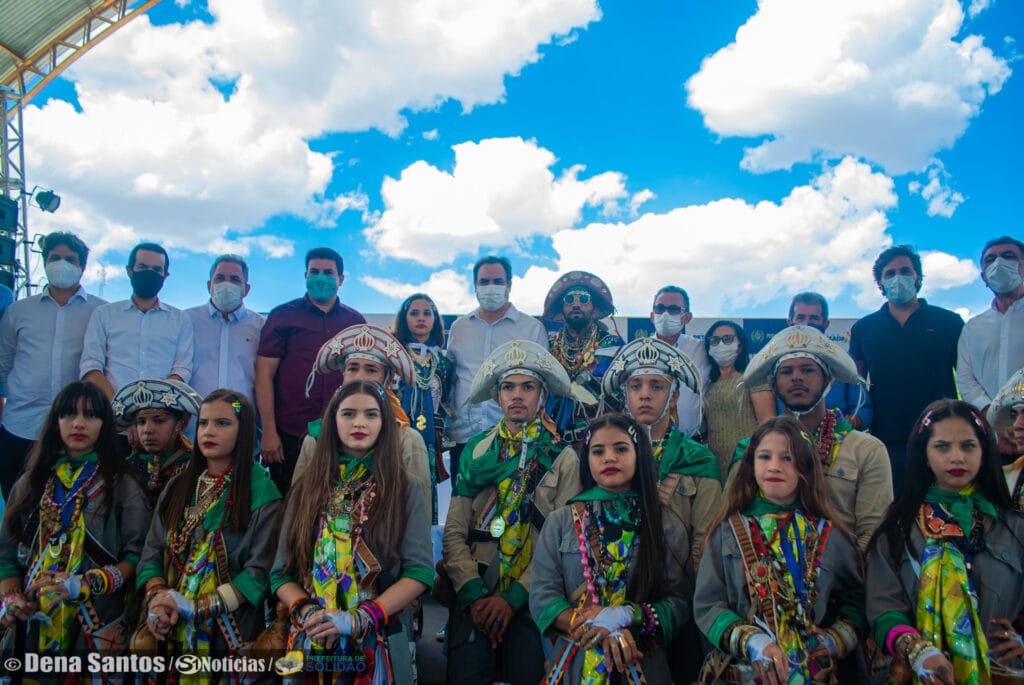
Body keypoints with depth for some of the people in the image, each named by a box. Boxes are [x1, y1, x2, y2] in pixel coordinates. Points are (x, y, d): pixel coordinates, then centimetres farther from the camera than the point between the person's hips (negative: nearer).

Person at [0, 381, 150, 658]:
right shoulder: (30, 484, 10)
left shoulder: (122, 485, -1)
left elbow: (136, 555, -8)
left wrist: (84, 585, -20)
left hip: (97, 625, -2)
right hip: (33, 627, 3)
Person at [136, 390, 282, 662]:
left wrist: (196, 607, -18)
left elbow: (260, 572, -15)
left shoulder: (262, 494, -10)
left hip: (231, 634, -4)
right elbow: (151, 554, 3)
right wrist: (156, 598, -14)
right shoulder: (178, 487, 7)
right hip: (173, 632, 4)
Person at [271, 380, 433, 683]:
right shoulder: (307, 488, 5)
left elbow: (419, 570, -10)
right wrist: (307, 613, -15)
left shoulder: (406, 490, -2)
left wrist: (359, 619, -20)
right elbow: (281, 573, 4)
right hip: (311, 642, 2)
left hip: (378, 643, -2)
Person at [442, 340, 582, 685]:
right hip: (476, 587, 1)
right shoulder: (477, 449, 9)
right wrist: (473, 594, -11)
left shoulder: (564, 458, 4)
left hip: (531, 592, -1)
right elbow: (454, 532, 3)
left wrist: (514, 598, -14)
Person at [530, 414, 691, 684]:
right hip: (574, 662, 0)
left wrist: (626, 615, -16)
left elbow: (679, 602, 0)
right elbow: (541, 597, -2)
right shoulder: (561, 521, 4)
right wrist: (602, 631, -15)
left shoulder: (668, 526, 5)